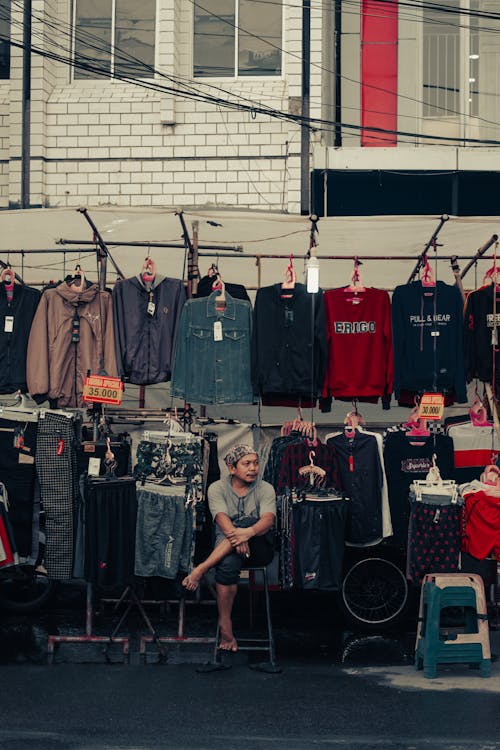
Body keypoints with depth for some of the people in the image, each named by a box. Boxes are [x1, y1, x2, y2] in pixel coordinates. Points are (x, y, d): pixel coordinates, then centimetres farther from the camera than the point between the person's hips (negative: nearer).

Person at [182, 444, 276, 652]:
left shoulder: (265, 489, 4)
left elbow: (268, 520, -16)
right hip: (226, 547, -1)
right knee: (229, 564, -37)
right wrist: (235, 536, -36)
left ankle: (202, 569, -35)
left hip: (260, 548, 1)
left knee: (248, 522, -32)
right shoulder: (217, 488, 4)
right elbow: (222, 518, -14)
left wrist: (248, 532, -38)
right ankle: (225, 627, -31)